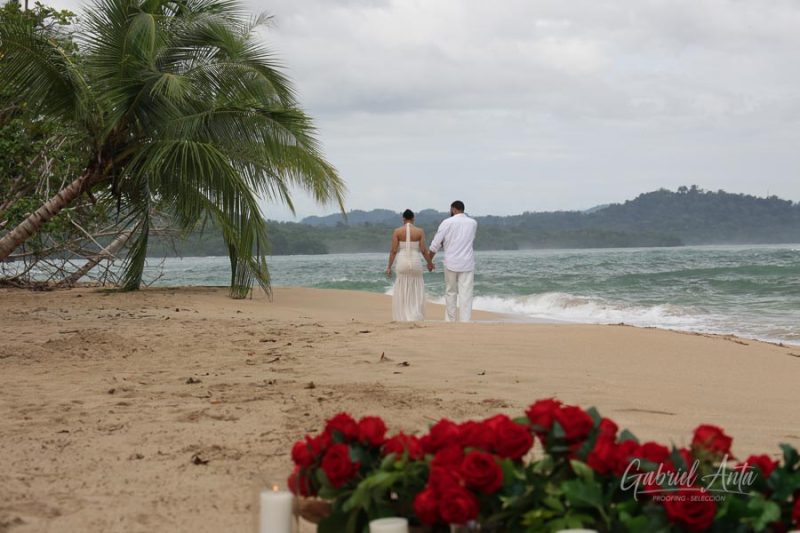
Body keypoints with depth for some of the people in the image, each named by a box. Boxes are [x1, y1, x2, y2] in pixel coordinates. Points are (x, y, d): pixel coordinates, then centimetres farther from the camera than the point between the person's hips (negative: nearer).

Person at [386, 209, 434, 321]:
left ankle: (403, 317, 5)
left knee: (402, 293, 9)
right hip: (416, 263, 0)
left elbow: (393, 250, -6)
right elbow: (424, 250, -4)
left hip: (402, 263, 0)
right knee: (417, 293, 11)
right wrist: (429, 263, 12)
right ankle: (416, 317, 6)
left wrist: (389, 267, 0)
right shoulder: (420, 231, -2)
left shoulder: (397, 231, -3)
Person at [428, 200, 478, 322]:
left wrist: (430, 260, 9)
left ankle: (450, 321, 17)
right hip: (467, 264, 1)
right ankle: (465, 323, -10)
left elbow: (435, 244, -3)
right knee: (466, 295, -3)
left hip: (451, 263, -1)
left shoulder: (447, 222, -4)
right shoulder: (473, 223, 5)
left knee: (450, 293, 12)